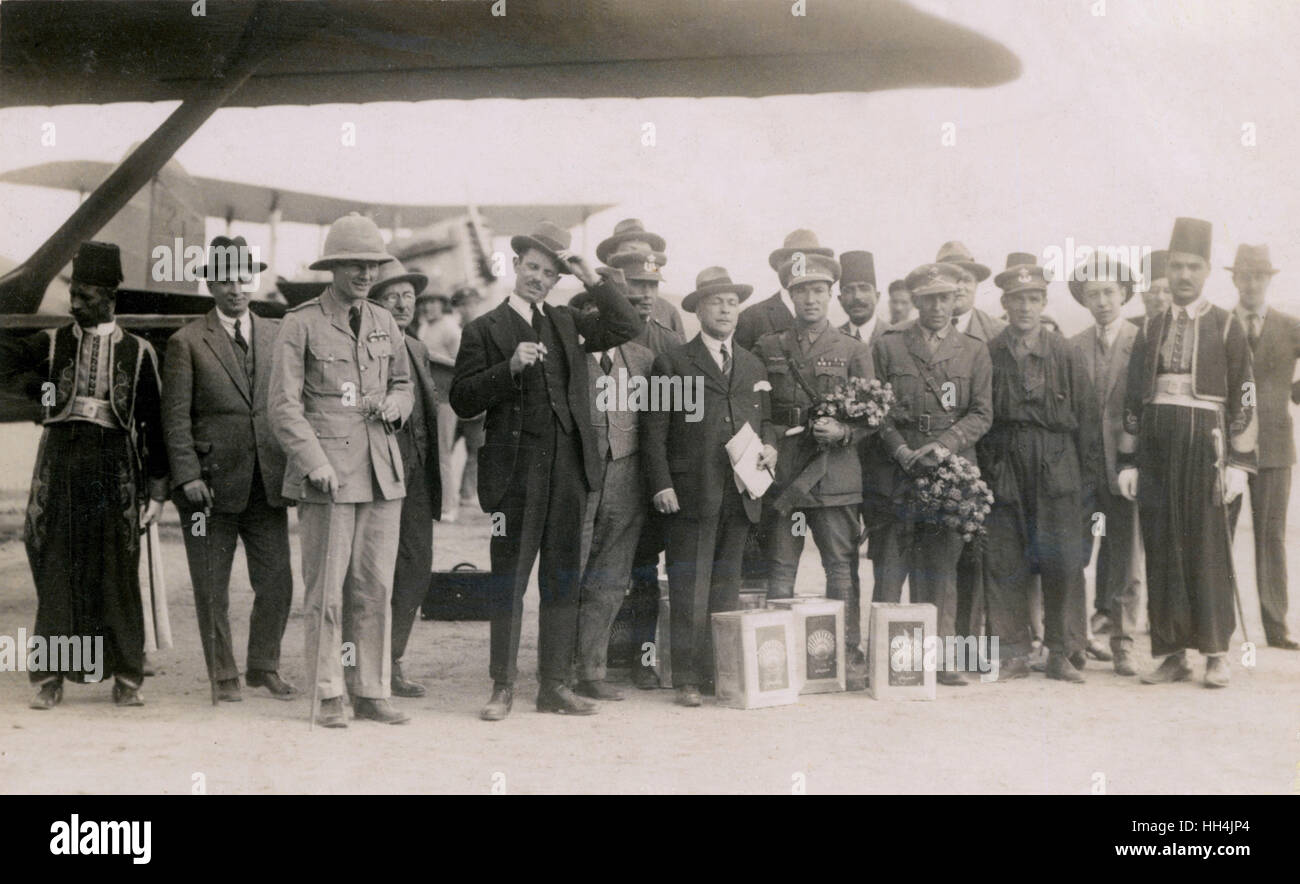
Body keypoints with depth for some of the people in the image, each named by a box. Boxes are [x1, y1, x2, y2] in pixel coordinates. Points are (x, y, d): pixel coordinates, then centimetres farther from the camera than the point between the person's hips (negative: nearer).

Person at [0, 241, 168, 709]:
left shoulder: (137, 352, 6)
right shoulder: (52, 344, 9)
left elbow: (154, 423, 7)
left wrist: (157, 488, 4)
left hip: (114, 467, -1)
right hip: (60, 464, 1)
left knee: (117, 573, 2)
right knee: (55, 570, 3)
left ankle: (126, 678, 10)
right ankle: (50, 676, 10)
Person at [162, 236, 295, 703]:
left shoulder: (276, 335, 12)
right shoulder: (187, 341, 1)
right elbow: (176, 415, -3)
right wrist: (188, 475, -11)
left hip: (267, 482, 3)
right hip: (213, 482, -3)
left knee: (277, 581, 4)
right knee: (212, 589, 5)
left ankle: (264, 667, 21)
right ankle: (223, 675, 18)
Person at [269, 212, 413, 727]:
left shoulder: (383, 323, 15)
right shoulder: (300, 324, -1)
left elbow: (404, 383, 28)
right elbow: (283, 405, -5)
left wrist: (395, 404, 4)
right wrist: (316, 463, -15)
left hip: (382, 471, 5)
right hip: (326, 475, -5)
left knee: (376, 588, 5)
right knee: (326, 589, -2)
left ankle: (371, 693, 14)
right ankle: (328, 696, 8)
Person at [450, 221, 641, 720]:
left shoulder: (568, 323, 15)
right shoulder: (485, 329, 2)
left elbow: (627, 327, 10)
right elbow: (463, 401, -4)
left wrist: (592, 279, 3)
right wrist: (511, 368, -17)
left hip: (569, 468, 4)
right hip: (515, 471, -4)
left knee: (563, 580, 8)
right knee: (509, 580, 0)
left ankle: (555, 685, 16)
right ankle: (503, 687, 9)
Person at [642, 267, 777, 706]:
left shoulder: (753, 366, 18)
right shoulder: (673, 363, 3)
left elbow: (765, 421, 25)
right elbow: (654, 431, -1)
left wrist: (769, 447, 3)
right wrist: (661, 485, -10)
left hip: (740, 495, 4)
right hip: (691, 495, -4)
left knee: (727, 588, 9)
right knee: (689, 590, -5)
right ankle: (689, 679, -1)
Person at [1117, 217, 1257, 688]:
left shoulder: (1227, 327, 4)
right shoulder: (1150, 331, 13)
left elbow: (1243, 398, 0)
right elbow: (1133, 399, 13)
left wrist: (1239, 463, -6)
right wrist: (1129, 462, 7)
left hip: (1205, 447, -3)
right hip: (1157, 452, 3)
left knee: (1209, 549, -1)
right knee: (1162, 550, 3)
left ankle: (1216, 654, 7)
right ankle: (1173, 653, 9)